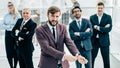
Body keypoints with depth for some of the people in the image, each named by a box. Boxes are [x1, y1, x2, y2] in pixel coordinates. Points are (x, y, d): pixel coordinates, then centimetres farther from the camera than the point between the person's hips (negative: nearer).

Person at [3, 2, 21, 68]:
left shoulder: (18, 15, -1)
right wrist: (9, 26, -12)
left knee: (16, 51, -1)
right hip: (8, 33, 3)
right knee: (9, 51, 2)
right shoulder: (6, 15, 9)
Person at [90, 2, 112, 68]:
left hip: (104, 41, -1)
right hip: (94, 41, 1)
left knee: (106, 59, 8)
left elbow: (109, 29, -11)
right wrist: (103, 28, -17)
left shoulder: (108, 17, -1)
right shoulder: (92, 17, 3)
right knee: (91, 58, 8)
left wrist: (98, 28, -17)